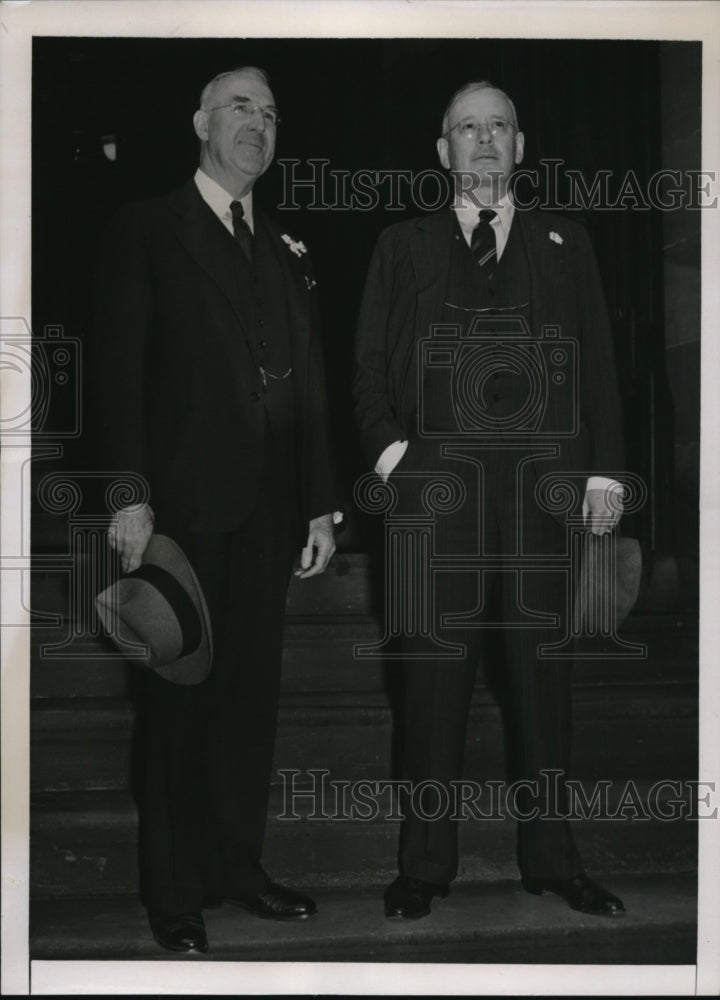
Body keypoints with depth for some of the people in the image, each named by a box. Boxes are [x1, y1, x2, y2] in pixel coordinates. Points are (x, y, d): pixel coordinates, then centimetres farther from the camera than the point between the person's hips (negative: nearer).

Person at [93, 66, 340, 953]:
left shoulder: (286, 252, 17)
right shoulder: (146, 231, 1)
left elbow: (309, 387, 15)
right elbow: (119, 371, -6)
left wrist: (320, 504, 11)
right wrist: (129, 496, -14)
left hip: (269, 512, 5)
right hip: (185, 505, -5)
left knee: (252, 691, 9)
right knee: (180, 698, 2)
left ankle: (238, 865, 22)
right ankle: (175, 893, 14)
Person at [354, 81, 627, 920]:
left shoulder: (565, 246, 16)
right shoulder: (403, 246, 14)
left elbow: (599, 368, 12)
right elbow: (369, 368, 11)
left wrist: (604, 473, 3)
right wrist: (390, 450, -4)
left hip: (544, 491, 1)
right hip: (434, 489, -1)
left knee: (542, 675, 5)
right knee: (433, 678, 0)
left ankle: (550, 859, 16)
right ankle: (424, 866, 10)